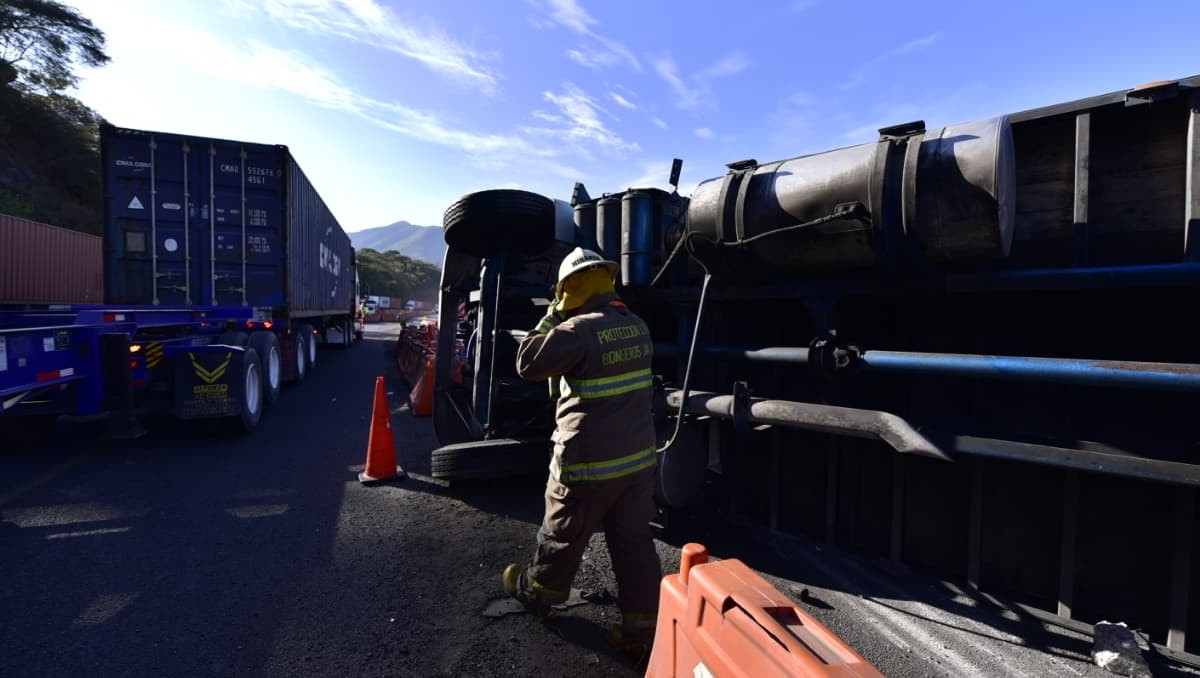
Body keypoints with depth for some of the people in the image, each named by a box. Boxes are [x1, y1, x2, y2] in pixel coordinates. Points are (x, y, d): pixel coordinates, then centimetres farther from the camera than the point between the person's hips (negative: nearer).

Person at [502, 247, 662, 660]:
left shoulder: (579, 330, -21)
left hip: (589, 461, -6)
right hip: (638, 456, 7)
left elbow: (528, 364, -11)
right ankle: (642, 630, 25)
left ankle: (536, 592, 43)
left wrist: (551, 318, -4)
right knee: (635, 543, 15)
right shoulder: (637, 326, 5)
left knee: (563, 536, 18)